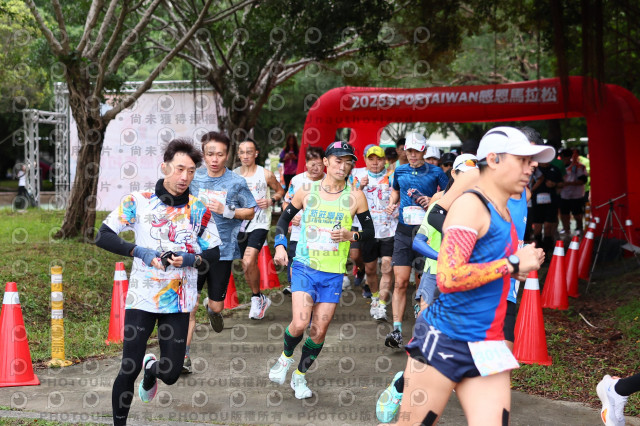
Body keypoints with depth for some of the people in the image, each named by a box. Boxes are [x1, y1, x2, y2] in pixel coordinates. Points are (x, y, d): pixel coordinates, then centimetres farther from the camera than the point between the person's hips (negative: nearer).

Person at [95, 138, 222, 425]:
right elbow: (103, 237, -5)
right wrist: (139, 251, -17)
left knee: (170, 374, 1)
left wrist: (191, 259, -13)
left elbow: (214, 253, 7)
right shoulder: (137, 201, -4)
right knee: (128, 370, -6)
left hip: (179, 301, 2)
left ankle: (151, 370, 38)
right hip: (141, 297, -2)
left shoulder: (200, 210, 3)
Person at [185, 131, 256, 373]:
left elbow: (251, 212, 2)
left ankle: (212, 308, 47)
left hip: (223, 250, -1)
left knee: (216, 306, 8)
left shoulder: (236, 183, -3)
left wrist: (226, 211, -12)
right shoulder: (194, 179, 3)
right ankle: (184, 356, 0)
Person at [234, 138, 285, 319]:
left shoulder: (266, 174, -3)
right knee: (247, 265, 10)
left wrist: (271, 201, -8)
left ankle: (257, 298, -2)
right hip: (240, 224, 4)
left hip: (259, 224, -4)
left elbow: (280, 190, 11)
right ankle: (260, 300, 29)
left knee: (249, 262, -21)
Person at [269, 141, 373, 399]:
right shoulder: (307, 192, 1)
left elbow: (370, 233, 7)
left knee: (319, 331, 2)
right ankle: (285, 358, 15)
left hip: (333, 273, 1)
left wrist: (351, 236, -13)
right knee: (300, 324, -16)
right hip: (304, 268, -1)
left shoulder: (355, 197, 0)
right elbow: (284, 219, 15)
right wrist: (280, 245, 0)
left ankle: (300, 375, 24)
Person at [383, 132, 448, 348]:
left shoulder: (435, 172, 2)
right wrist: (392, 204, 11)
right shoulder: (400, 171, 12)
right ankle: (397, 330, -10)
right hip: (404, 231, 2)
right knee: (400, 282, -6)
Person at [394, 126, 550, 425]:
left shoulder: (502, 211, 13)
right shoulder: (470, 205, -13)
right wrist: (513, 264, -17)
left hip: (487, 349, 8)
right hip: (445, 342, -7)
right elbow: (449, 278, -24)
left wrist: (522, 265, 9)